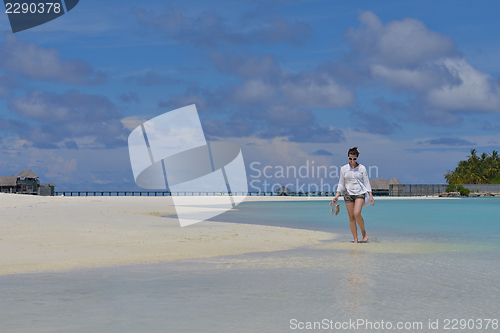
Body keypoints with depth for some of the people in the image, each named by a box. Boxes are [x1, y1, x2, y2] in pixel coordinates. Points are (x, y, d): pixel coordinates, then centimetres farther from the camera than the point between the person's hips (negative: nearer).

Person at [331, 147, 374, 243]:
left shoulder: (362, 168, 0)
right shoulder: (344, 169, 3)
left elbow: (366, 183, 3)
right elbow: (341, 184, 10)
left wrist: (371, 196, -2)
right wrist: (337, 196, 2)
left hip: (360, 193, -2)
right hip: (348, 193, 2)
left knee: (356, 213, -22)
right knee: (351, 216, -1)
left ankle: (363, 231, 2)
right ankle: (355, 239, 4)